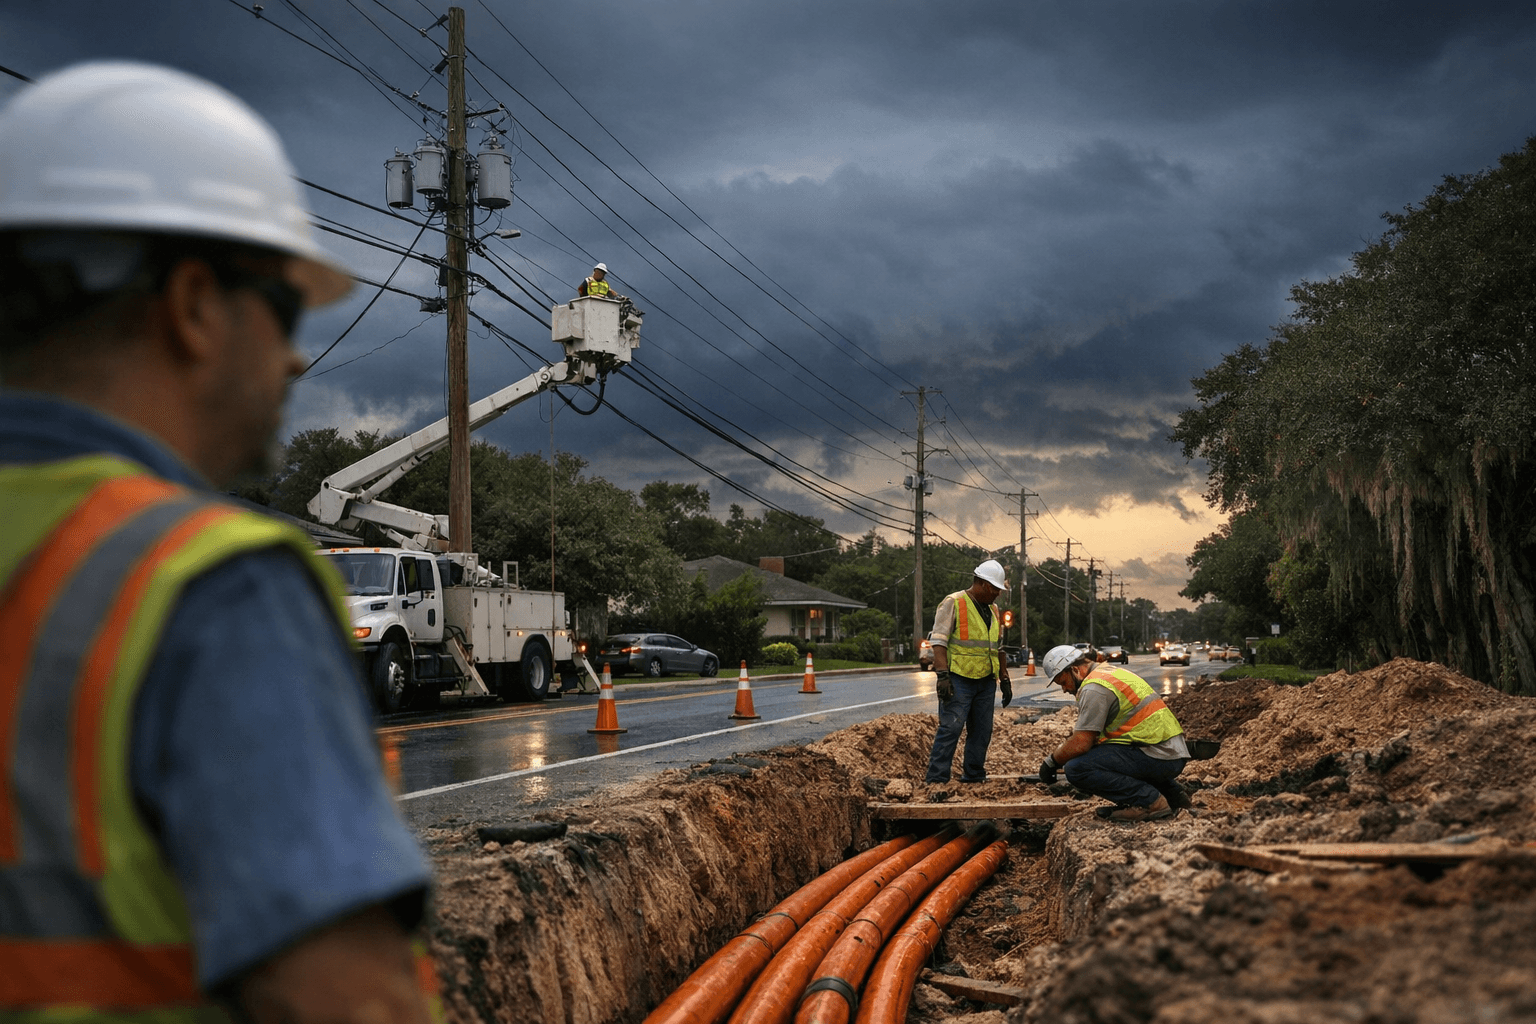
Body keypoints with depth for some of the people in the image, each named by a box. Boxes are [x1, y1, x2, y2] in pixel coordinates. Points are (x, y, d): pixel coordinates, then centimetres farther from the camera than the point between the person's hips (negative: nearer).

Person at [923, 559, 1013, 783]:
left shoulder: (993, 611, 17)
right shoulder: (953, 603, -6)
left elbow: (998, 648, 25)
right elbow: (938, 642, -12)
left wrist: (1005, 680, 20)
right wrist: (943, 676, -20)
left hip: (986, 681, 7)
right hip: (959, 680, -7)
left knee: (982, 731, 9)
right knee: (950, 728, -11)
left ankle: (974, 777, 19)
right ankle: (936, 779, -10)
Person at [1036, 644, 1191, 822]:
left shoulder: (1094, 688, -11)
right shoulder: (1111, 672, 21)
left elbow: (1081, 744, -15)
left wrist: (1051, 762, 0)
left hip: (1157, 757, -10)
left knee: (1077, 768, -17)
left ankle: (1149, 801, -12)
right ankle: (1170, 792, 20)